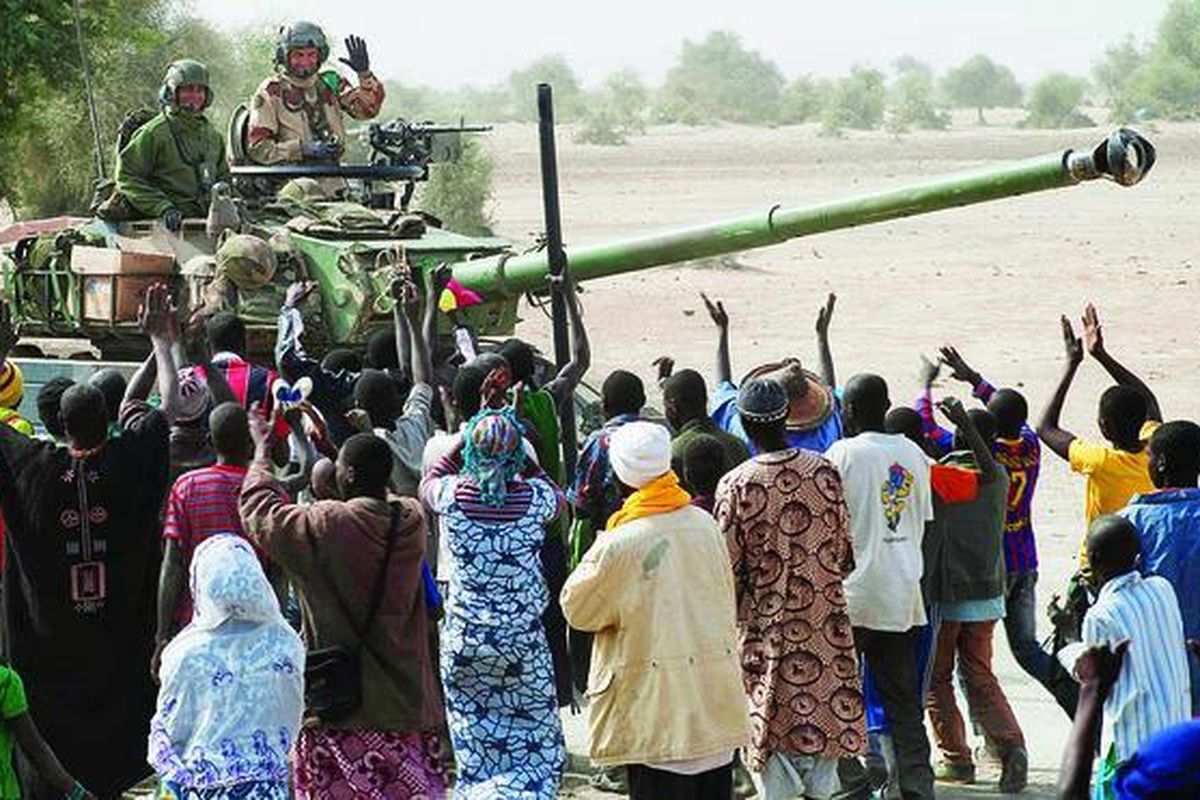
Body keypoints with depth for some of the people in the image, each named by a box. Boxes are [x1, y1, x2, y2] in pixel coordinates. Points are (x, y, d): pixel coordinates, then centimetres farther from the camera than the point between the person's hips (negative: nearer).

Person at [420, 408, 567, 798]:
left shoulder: (451, 495, -9)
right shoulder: (535, 499, -11)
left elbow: (429, 482, 16)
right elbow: (560, 499, 14)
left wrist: (463, 442, 15)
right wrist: (527, 464, 15)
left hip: (463, 638, 1)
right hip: (522, 640, -1)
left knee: (474, 742, 11)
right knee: (538, 742, 8)